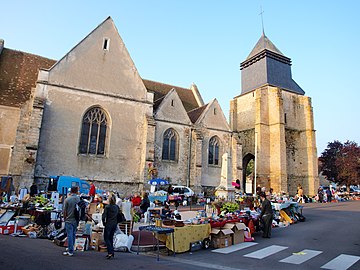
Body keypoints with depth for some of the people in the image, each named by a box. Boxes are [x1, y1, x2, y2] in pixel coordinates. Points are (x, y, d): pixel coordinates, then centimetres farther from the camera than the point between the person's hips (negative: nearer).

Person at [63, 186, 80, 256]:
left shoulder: (67, 199, -13)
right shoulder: (78, 198, -3)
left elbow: (65, 211, -7)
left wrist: (64, 218, 9)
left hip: (69, 220, -4)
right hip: (76, 220, 4)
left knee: (70, 235, 1)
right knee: (73, 234, 17)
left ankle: (70, 251, 5)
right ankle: (71, 248, 30)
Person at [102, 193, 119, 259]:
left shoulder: (107, 207, -14)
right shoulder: (117, 207, 2)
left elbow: (103, 216, -17)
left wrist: (104, 223, -1)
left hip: (108, 224, -6)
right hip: (115, 224, 6)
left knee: (106, 238, 4)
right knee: (111, 238, 17)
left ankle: (110, 252, -9)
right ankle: (111, 252, 20)